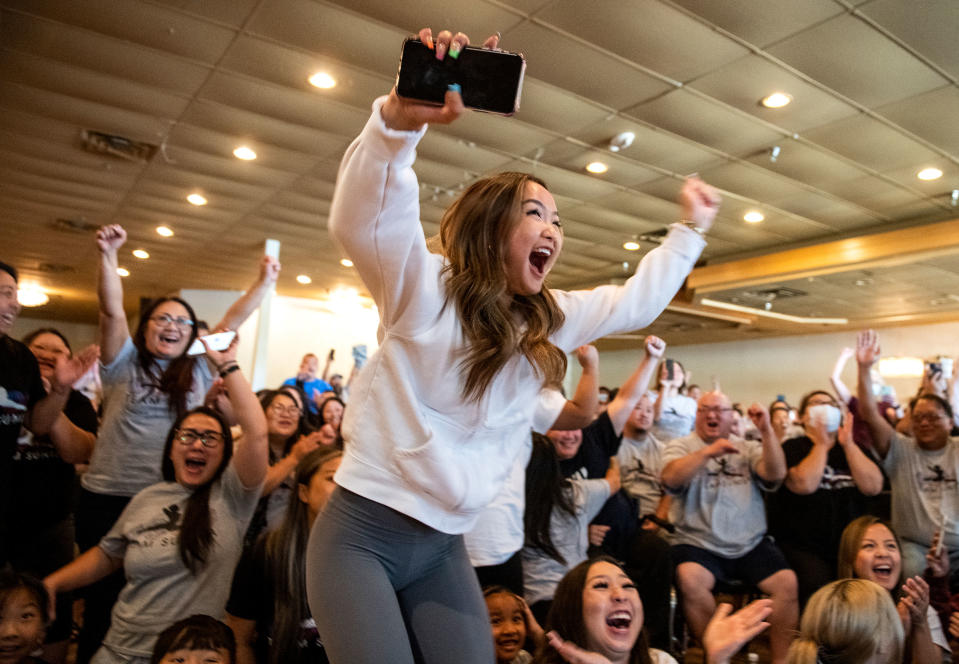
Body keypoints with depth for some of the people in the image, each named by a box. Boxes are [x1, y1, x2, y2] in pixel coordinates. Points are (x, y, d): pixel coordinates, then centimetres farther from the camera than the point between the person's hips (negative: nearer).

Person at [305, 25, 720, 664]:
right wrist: (401, 119, -47)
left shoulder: (551, 320, 5)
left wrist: (690, 231, 18)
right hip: (362, 533, -5)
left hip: (444, 546, 6)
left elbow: (636, 302, 18)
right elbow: (360, 220, -31)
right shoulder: (425, 286, -13)